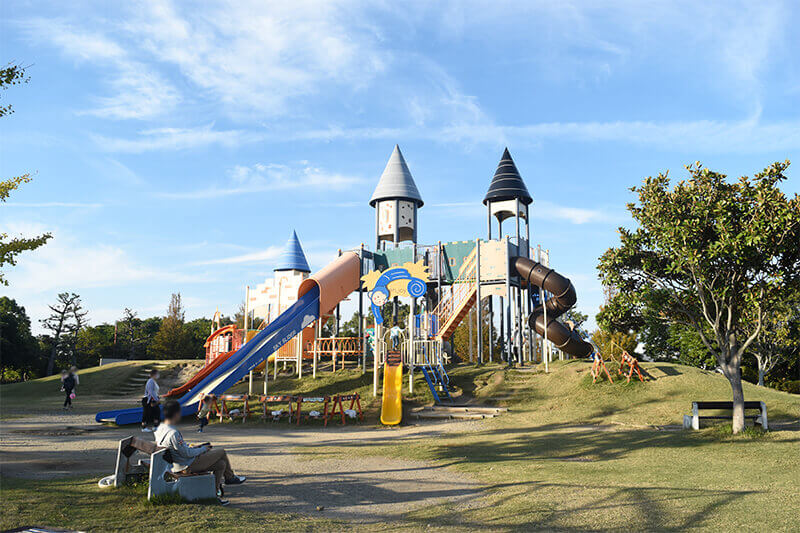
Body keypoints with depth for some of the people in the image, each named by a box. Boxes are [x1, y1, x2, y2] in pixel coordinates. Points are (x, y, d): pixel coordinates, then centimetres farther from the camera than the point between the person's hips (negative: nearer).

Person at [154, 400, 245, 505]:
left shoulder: (159, 429, 1)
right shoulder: (173, 433, -30)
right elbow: (187, 454, -24)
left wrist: (192, 448, 11)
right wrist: (203, 449, -9)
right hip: (188, 466, -10)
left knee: (221, 464, 13)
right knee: (221, 452, 0)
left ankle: (214, 493, 20)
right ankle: (230, 477, 20)